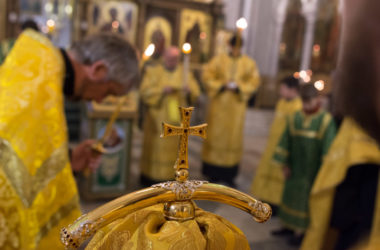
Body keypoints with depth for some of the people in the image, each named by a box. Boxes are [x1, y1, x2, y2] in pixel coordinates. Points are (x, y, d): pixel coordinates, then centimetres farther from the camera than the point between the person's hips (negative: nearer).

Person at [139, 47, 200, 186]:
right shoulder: (153, 72, 6)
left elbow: (195, 92, 4)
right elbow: (144, 91, -4)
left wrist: (188, 90, -18)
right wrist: (162, 91, -18)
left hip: (177, 119, 2)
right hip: (158, 119, -1)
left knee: (174, 148, 1)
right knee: (155, 148, 0)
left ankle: (171, 177, 9)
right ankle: (151, 177, 9)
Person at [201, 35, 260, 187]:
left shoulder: (249, 63, 4)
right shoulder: (218, 60, 1)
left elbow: (254, 81, 2)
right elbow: (207, 76, -1)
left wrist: (238, 87, -14)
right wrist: (222, 86, -14)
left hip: (237, 105, 1)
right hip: (219, 104, 0)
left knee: (234, 136, 3)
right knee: (215, 134, 3)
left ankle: (229, 174, 13)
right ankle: (213, 172, 14)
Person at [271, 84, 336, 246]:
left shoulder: (326, 120, -11)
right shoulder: (294, 118, 0)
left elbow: (328, 148, -13)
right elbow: (286, 141, 4)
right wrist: (283, 163, 3)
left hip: (312, 171, -4)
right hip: (295, 168, 5)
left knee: (306, 199, 5)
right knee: (291, 195, 15)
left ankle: (300, 230, 20)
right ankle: (289, 226, 32)